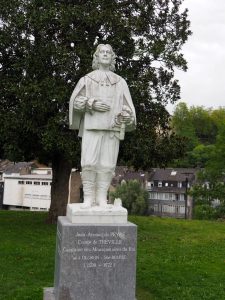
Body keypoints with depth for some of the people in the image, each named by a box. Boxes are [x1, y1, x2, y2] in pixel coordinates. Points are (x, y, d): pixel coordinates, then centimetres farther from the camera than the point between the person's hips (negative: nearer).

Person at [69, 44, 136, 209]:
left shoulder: (120, 82, 16)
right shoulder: (86, 79, 13)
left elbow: (127, 106, 9)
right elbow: (75, 102, 6)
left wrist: (123, 117, -14)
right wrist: (92, 104, -13)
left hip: (112, 127, 1)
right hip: (92, 125, -1)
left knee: (107, 163, -5)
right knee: (89, 162, -10)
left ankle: (102, 197, 2)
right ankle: (88, 197, -2)